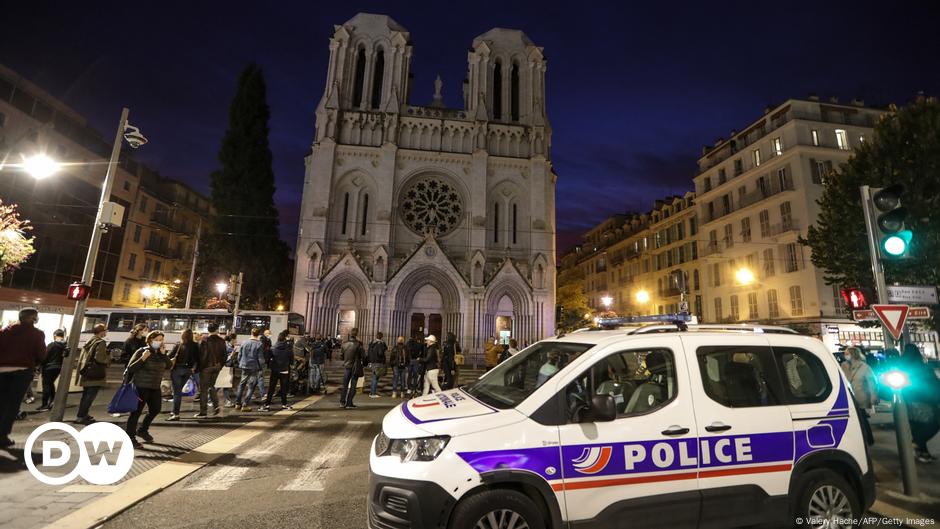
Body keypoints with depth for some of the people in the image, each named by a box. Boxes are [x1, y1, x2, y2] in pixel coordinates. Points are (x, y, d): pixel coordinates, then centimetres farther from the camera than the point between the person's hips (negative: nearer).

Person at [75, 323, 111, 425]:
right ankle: (81, 416, -5)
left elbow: (82, 357, 19)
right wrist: (109, 357, -2)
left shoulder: (88, 342, 14)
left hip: (86, 373, 9)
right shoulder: (101, 342, -13)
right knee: (91, 395, -5)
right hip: (95, 374, -9)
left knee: (86, 394, 17)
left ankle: (83, 414, 24)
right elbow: (99, 358, -20)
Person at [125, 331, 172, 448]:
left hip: (155, 387, 7)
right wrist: (143, 358, -26)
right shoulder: (142, 351, -11)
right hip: (141, 386, -7)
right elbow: (130, 368, -13)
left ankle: (142, 430, 34)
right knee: (137, 412, -2)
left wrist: (163, 354, -12)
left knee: (155, 410, 14)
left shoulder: (160, 353, 7)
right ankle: (130, 437, 11)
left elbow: (169, 366, -1)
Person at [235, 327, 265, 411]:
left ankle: (237, 403, 23)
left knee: (241, 385, 18)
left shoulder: (244, 343, 2)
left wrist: (240, 364, 20)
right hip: (254, 368, -4)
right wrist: (262, 368, -1)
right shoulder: (259, 344, -11)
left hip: (244, 367, 4)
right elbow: (260, 358, -10)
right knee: (251, 386, 4)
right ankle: (245, 405, 4)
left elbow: (239, 356, 7)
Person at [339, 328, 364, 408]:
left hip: (346, 366, 3)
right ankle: (349, 403, 7)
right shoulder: (358, 344, -16)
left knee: (344, 384, 16)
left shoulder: (344, 344, -3)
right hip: (355, 367, -3)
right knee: (353, 386, 6)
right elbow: (362, 356, -13)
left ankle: (342, 401, 17)